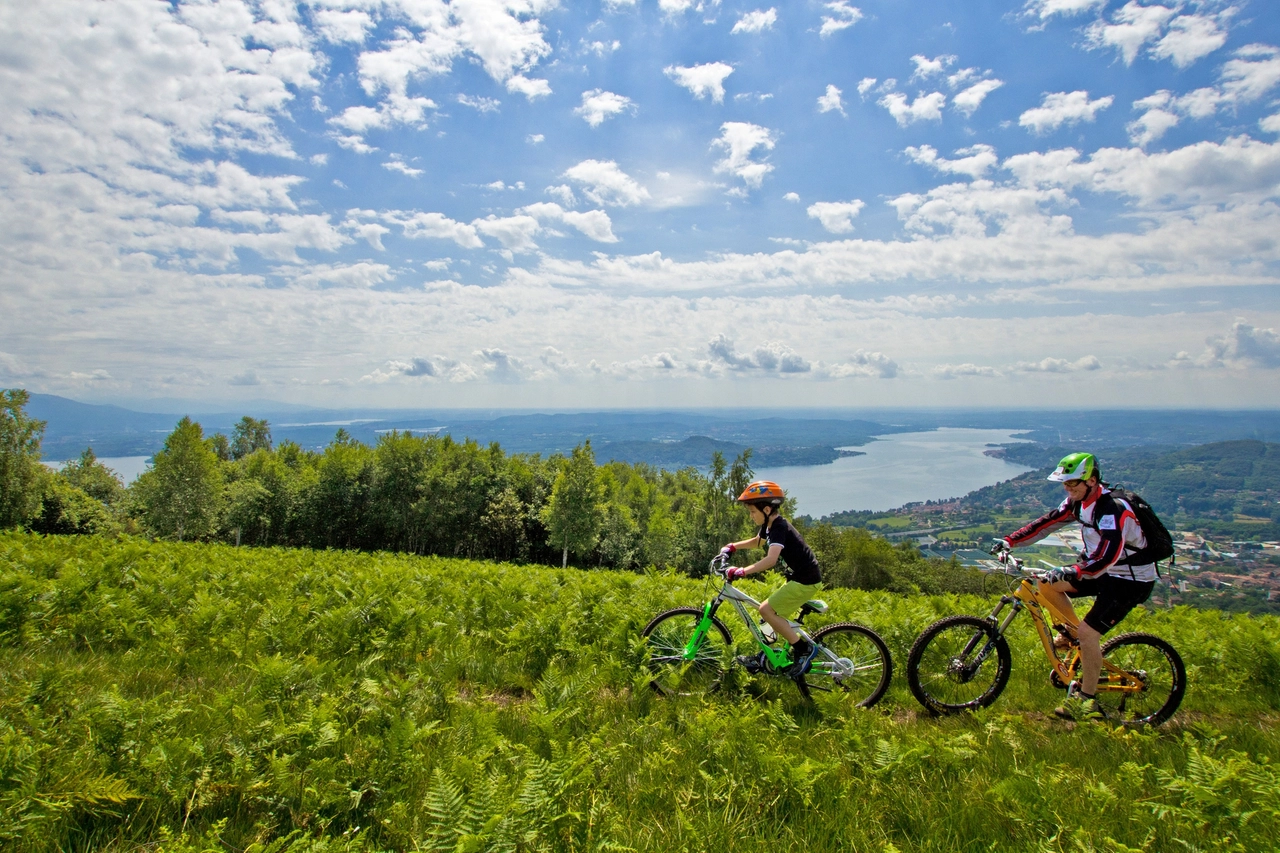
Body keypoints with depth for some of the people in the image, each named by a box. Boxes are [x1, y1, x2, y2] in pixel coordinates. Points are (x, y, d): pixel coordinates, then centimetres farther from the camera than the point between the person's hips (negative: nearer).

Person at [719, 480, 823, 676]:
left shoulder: (779, 527, -21)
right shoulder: (770, 525, 8)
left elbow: (771, 559, -37)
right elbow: (756, 541, 30)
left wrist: (742, 571, -42)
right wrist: (733, 546, 18)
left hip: (806, 581, -10)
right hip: (798, 578, 10)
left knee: (767, 610, -12)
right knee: (774, 612, 13)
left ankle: (803, 648, -4)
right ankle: (765, 657, 24)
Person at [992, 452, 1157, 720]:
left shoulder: (1112, 509, -29)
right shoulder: (1078, 501, -3)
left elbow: (1108, 555, -40)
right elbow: (1048, 522, 0)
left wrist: (1072, 573, -53)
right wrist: (1010, 541, -9)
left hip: (1131, 580, -8)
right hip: (1105, 571, 8)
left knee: (1088, 631, -16)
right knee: (1047, 583, -3)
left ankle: (1086, 701, -1)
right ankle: (1070, 631, 18)